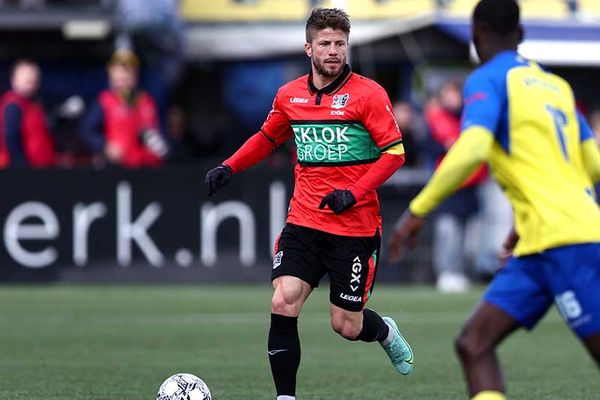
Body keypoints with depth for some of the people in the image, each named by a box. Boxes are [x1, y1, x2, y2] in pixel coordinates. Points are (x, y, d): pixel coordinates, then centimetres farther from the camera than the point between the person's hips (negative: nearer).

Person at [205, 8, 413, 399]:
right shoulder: (290, 95, 6)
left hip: (355, 227, -3)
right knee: (283, 304, -14)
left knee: (347, 326, 2)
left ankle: (385, 331, 38)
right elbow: (267, 137, 24)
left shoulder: (368, 93, -7)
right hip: (303, 223, 3)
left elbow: (395, 152, -9)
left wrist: (354, 193, -19)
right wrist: (229, 167, 10)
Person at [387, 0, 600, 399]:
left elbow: (470, 149, -20)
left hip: (561, 241, -8)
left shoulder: (488, 79, -3)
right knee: (474, 344, 3)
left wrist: (417, 211, -12)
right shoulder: (556, 84, 20)